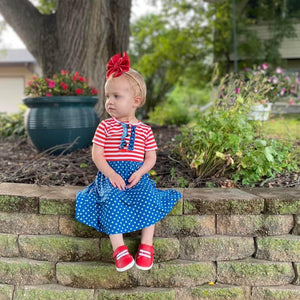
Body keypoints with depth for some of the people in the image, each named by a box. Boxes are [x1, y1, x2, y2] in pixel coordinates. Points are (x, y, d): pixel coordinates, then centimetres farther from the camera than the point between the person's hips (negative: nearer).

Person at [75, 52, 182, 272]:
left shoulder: (144, 130, 10)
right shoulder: (105, 126, 8)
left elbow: (151, 157, 7)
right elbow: (97, 154, 0)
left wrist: (139, 172, -13)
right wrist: (111, 174, -16)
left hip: (137, 174, 1)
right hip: (110, 174, -1)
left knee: (148, 198, -27)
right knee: (112, 200, -31)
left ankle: (147, 246, -16)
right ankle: (119, 249, -27)